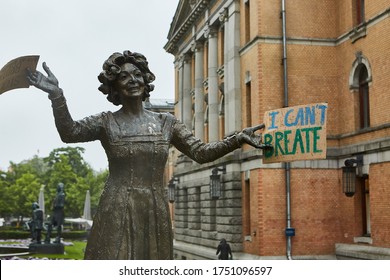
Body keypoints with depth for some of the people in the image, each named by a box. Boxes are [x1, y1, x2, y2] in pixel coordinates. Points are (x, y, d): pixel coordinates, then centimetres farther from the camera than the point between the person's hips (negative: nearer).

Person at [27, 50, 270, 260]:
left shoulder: (166, 122, 10)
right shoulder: (107, 122, 3)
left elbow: (201, 152, 6)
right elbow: (69, 133, -12)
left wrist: (238, 138, -6)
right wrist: (57, 95, -27)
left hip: (156, 211, 3)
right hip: (117, 211, -3)